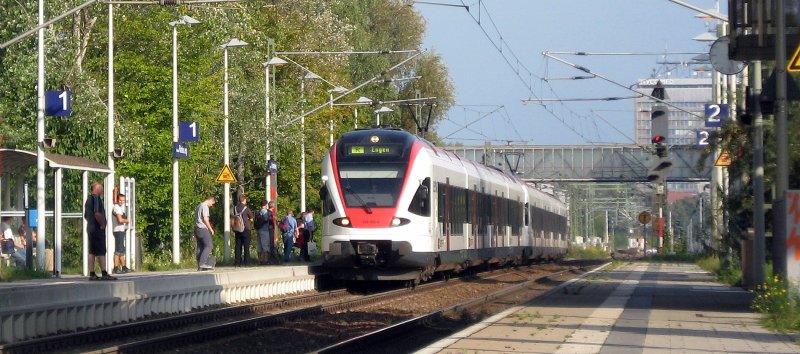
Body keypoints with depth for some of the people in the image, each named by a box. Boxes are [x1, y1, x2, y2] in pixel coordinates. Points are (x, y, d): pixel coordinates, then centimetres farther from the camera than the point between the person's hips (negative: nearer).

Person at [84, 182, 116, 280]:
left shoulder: (88, 199, 17)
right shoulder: (96, 198, -13)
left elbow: (85, 216, 23)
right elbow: (97, 213, -25)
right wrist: (102, 224, -14)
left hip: (90, 228, 10)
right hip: (98, 229, -10)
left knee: (92, 252, 8)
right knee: (101, 252, -9)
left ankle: (92, 274, 7)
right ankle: (104, 274, -10)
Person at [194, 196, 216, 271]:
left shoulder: (199, 206, 20)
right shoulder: (205, 206, -9)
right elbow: (205, 219, -16)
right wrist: (211, 229, -7)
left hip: (197, 228, 9)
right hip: (203, 229, -9)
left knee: (200, 247, 7)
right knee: (208, 245, -9)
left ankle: (200, 266, 4)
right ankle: (203, 263, -19)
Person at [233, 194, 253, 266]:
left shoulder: (235, 208, 4)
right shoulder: (246, 208, -9)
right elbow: (251, 219, 0)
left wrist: (234, 231, 15)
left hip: (237, 230, 4)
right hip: (246, 230, -4)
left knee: (238, 247, 7)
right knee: (246, 247, 1)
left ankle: (237, 262, 6)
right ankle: (246, 262, -1)